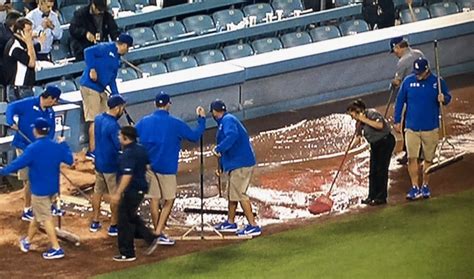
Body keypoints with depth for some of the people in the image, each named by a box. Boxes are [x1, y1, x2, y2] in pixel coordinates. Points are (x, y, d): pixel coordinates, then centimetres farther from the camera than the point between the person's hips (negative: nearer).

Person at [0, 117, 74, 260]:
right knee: (38, 215, 22)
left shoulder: (33, 148, -20)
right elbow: (70, 160, 8)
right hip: (53, 188, 7)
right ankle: (27, 241, 37)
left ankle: (56, 249, -2)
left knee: (45, 219, 0)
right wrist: (64, 144, 20)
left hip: (39, 190, -7)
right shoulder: (57, 146, -2)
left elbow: (18, 163, -18)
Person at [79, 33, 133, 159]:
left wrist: (116, 95, 10)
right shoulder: (106, 48, -9)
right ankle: (92, 151, -7)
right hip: (90, 86, -9)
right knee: (94, 120, -10)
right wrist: (92, 69, -23)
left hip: (101, 89, 10)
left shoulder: (117, 58, 18)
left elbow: (112, 79, 19)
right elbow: (88, 51, -21)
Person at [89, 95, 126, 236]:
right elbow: (121, 145, -26)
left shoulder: (98, 119, 0)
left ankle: (95, 222, 26)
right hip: (111, 166, -8)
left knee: (98, 191, 18)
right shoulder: (113, 126, -26)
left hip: (99, 162, 8)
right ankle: (114, 226, 12)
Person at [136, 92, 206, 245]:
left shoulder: (144, 121, 0)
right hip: (167, 168, -4)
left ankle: (157, 232, 20)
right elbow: (195, 136, -3)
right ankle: (159, 233, -3)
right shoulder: (175, 123, -11)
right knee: (169, 201, 6)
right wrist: (201, 119, 11)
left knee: (154, 199, 12)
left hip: (149, 166, 4)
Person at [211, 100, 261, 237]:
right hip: (234, 164, 11)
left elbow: (232, 135, -33)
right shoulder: (223, 122, 21)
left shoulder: (228, 120, -11)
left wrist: (218, 149, -35)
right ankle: (230, 223, 33)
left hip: (241, 163, -11)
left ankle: (253, 226, -14)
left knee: (239, 194, -12)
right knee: (231, 193, 20)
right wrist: (221, 166, 30)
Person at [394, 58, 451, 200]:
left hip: (430, 128, 0)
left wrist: (443, 99, -19)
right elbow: (400, 101, 6)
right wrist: (397, 121, 6)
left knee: (428, 159, 9)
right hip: (411, 128, 0)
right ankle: (415, 188, 0)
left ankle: (425, 186, 24)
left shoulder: (438, 82, -4)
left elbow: (447, 97, 6)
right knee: (412, 158, -7)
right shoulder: (408, 81, -2)